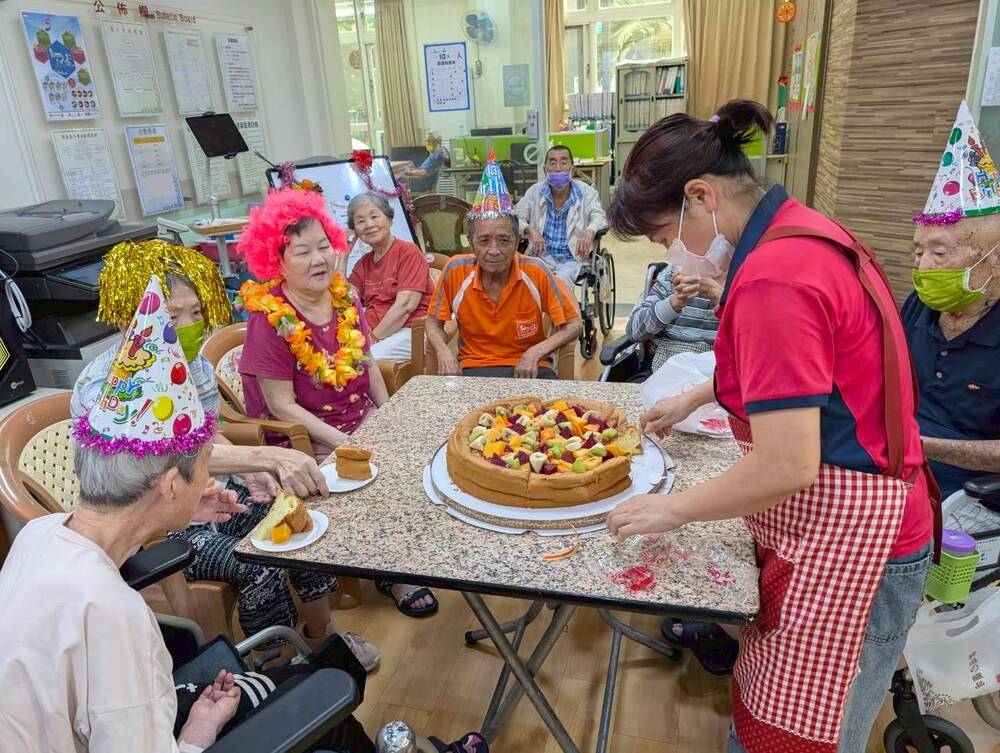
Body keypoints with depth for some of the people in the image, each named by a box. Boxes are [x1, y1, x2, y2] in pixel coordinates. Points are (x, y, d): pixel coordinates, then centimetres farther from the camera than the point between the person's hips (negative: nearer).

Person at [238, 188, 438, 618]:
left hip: (364, 422, 6)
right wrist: (342, 442, -21)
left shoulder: (344, 297, 2)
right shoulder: (270, 320, -16)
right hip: (308, 439, -6)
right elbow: (283, 407, -16)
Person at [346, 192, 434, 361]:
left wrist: (373, 338, -16)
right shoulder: (363, 263, 19)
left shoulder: (408, 252, -2)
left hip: (407, 331, -5)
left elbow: (405, 305, -13)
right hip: (370, 332, 6)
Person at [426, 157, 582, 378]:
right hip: (473, 368, 1)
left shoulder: (536, 272, -13)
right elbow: (433, 321, 7)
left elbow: (572, 324, -2)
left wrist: (536, 352, -16)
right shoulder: (456, 270, -9)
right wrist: (443, 352, -13)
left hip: (528, 368, 0)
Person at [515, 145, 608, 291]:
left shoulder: (586, 192, 4)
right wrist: (530, 229, -19)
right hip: (541, 256, 1)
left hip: (573, 258, -1)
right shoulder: (535, 192, 8)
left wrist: (590, 231, -33)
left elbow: (599, 218, -8)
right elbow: (514, 218, 4)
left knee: (562, 281, -32)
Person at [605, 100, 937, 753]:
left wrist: (673, 509, -12)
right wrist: (694, 397, 24)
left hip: (841, 547, -9)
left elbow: (787, 466, -27)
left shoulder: (773, 277, -26)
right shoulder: (808, 232, 6)